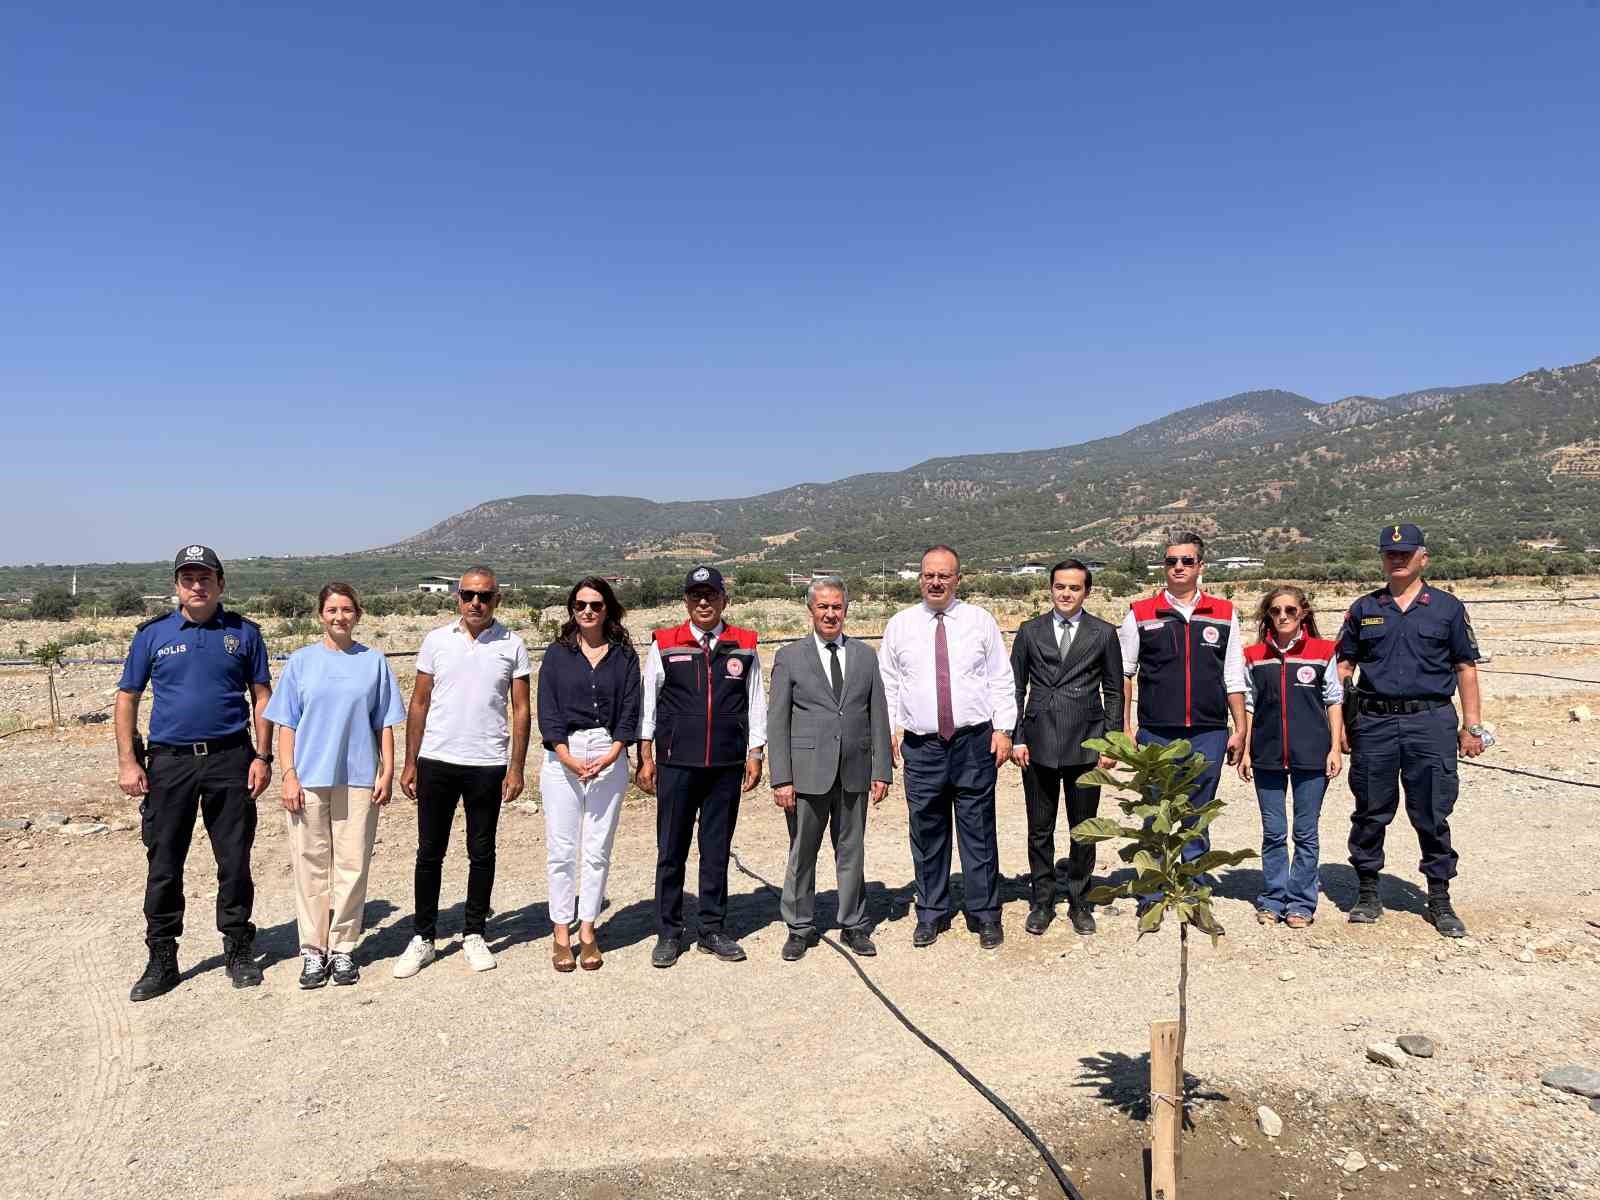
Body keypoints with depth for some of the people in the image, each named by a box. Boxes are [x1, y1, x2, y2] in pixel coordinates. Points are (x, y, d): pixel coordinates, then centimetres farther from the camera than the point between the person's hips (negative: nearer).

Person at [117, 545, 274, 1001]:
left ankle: (238, 951, 20)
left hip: (230, 760, 0)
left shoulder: (244, 633, 4)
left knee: (235, 862, 6)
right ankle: (162, 959, 19)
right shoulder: (153, 634, 5)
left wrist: (262, 757, -2)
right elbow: (127, 698, 7)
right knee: (163, 866, 6)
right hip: (169, 761, 1)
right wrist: (128, 762, -1)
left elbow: (261, 696, 5)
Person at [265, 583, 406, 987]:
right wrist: (289, 775, -3)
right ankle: (313, 950, 14)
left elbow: (384, 724, 9)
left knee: (352, 865, 3)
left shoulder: (374, 662, 7)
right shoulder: (301, 661, 6)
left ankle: (343, 948, 14)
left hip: (359, 779, 0)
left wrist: (387, 772, 2)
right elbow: (286, 725, 5)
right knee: (311, 866, 4)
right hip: (310, 779, 0)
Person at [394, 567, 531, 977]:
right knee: (429, 853, 7)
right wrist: (410, 763, 3)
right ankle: (422, 938, 19)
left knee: (481, 854, 9)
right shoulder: (436, 640, 3)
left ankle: (474, 934, 22)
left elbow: (521, 710, 1)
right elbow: (419, 704, 7)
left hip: (488, 764, -1)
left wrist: (516, 768, -5)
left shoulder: (511, 645, 0)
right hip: (436, 761, 1)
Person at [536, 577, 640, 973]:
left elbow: (630, 710, 2)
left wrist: (609, 756, -11)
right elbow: (547, 710, 0)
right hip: (562, 755, 0)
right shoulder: (557, 654, 7)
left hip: (609, 756, 1)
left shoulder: (624, 656, 8)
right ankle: (561, 935, 10)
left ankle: (587, 931, 14)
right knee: (562, 850, 0)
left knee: (597, 850, 3)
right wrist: (569, 758, -12)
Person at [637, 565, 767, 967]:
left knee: (718, 850, 10)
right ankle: (669, 933, 17)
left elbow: (755, 702, 9)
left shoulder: (744, 647, 5)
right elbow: (647, 702, 5)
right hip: (675, 764, -1)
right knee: (671, 850, 5)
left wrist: (755, 754, 5)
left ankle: (713, 930, 22)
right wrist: (645, 757, 3)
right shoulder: (664, 645, 2)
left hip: (726, 765, 1)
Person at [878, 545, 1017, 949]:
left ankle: (986, 915, 16)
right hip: (920, 746, 1)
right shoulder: (900, 624, 7)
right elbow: (888, 683, 11)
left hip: (974, 742, -1)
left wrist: (1003, 728, -2)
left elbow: (1001, 680, 5)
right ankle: (930, 914, 22)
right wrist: (892, 728, 2)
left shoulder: (980, 621, 5)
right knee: (927, 833, 8)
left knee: (978, 832, 4)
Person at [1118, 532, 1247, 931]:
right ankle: (1151, 897, 15)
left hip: (1208, 734, 1)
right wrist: (1125, 728, 1)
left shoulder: (1224, 614, 8)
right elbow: (1121, 673, 6)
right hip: (1156, 734, -1)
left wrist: (1239, 730, 7)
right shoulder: (1141, 613, 3)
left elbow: (1234, 678, 11)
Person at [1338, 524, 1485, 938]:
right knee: (1370, 814, 7)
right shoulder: (1364, 609, 10)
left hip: (1431, 722, -1)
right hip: (1374, 722, 2)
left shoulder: (1447, 608, 6)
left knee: (1432, 815, 4)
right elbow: (1344, 667, 11)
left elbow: (1465, 668, 7)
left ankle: (1439, 900, 16)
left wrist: (1472, 726, 1)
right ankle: (1368, 893, 20)